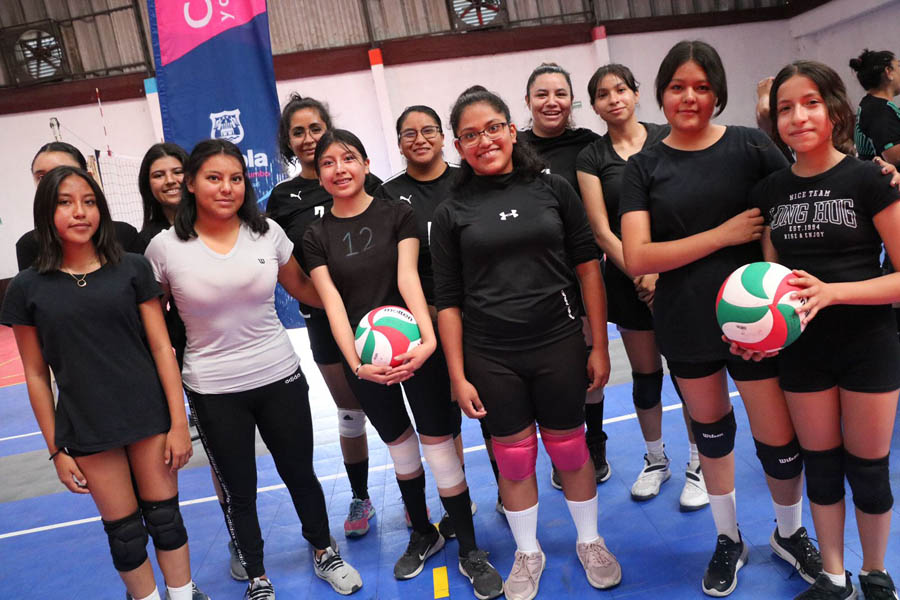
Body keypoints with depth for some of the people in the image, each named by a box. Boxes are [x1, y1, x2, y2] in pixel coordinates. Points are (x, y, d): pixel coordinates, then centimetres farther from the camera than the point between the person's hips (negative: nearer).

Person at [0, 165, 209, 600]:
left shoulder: (132, 269, -3)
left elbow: (161, 347, -3)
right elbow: (36, 375, 2)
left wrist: (179, 423, -5)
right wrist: (56, 449, 3)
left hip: (149, 418, 0)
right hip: (87, 431, 0)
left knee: (165, 516, 11)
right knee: (124, 532, 12)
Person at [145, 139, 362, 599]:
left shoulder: (267, 232, -5)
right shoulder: (165, 247, -9)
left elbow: (298, 285, 9)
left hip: (280, 378, 2)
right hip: (213, 392, -1)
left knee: (300, 473, 16)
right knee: (238, 491, 14)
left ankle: (324, 553, 42)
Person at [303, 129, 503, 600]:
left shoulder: (396, 213, -2)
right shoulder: (317, 236, 3)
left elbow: (408, 276, -14)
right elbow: (332, 303, -6)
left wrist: (427, 338, -29)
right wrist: (356, 362, -21)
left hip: (414, 346, -2)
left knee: (439, 446, -3)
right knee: (399, 446, 16)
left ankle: (470, 552, 14)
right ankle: (423, 535, 38)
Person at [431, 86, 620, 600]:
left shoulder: (553, 189, 0)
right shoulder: (452, 212, 0)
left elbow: (588, 267, 1)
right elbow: (448, 301, 1)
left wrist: (600, 345, -1)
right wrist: (458, 376, -1)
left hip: (559, 345, 0)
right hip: (491, 359, 0)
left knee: (570, 449, 13)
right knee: (514, 458, 12)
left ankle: (591, 542, 38)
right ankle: (528, 554, 36)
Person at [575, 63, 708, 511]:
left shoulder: (668, 138, 2)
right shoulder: (591, 158, 2)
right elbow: (602, 232, -2)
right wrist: (640, 274, -12)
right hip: (628, 278, 1)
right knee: (645, 374, 11)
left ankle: (698, 464, 21)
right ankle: (655, 460, 30)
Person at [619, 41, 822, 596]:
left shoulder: (752, 145, -3)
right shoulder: (644, 166, -2)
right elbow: (637, 258, -12)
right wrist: (725, 233, -17)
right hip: (685, 322, 1)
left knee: (779, 440, 4)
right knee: (711, 428, 17)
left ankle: (791, 533, 37)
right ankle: (729, 538, 41)